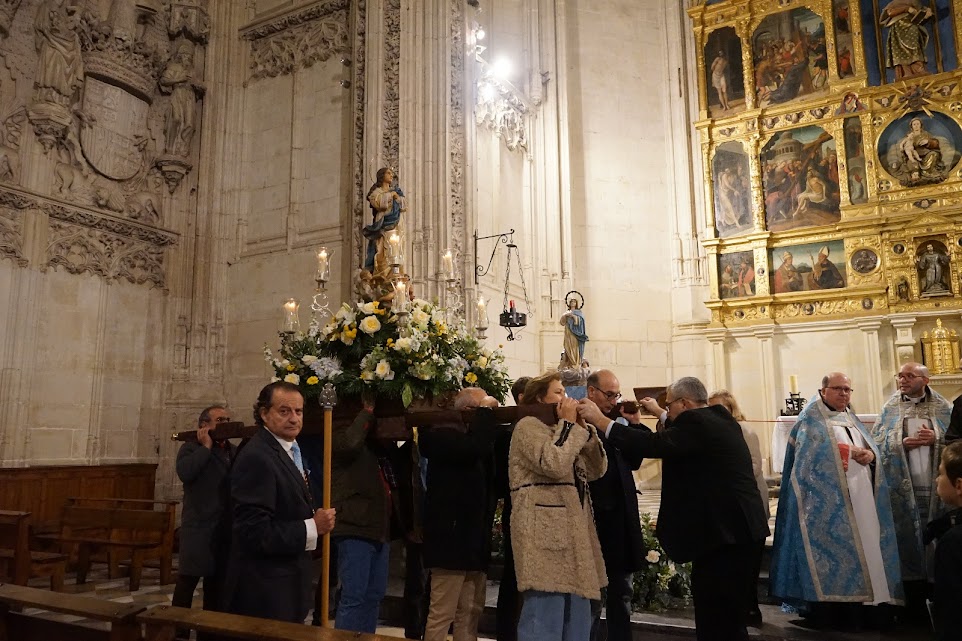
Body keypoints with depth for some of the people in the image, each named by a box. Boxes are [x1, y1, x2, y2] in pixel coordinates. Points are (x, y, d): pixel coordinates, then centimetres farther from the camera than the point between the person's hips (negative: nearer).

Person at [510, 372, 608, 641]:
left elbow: (597, 470, 13)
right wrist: (568, 424, -10)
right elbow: (554, 465, -23)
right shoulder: (528, 426, -6)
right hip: (544, 534, -9)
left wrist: (583, 427, 3)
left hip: (574, 532, 9)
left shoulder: (564, 431, 21)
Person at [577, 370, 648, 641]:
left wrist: (635, 424, 1)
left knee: (622, 592, 17)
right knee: (592, 595, 3)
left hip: (622, 516, 8)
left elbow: (634, 461, 10)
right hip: (594, 516, -7)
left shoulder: (618, 421, 12)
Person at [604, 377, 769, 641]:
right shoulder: (720, 419, 14)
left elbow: (655, 445, -27)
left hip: (722, 530, -10)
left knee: (715, 618, -4)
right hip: (740, 528, 10)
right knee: (729, 614, 19)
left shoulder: (696, 421, -16)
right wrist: (660, 414, 37)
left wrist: (603, 421, -23)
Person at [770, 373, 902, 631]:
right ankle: (823, 613, -5)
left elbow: (872, 447, 15)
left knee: (857, 547, 6)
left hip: (859, 497, 7)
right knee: (829, 548, -10)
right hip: (827, 499, -7)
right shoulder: (811, 419, -1)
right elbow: (810, 454, -15)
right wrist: (850, 452, -16)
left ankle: (851, 613, 13)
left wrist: (870, 454, -7)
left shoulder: (852, 420, 21)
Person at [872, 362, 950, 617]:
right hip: (903, 488, 0)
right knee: (908, 540, 5)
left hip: (935, 488, 0)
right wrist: (901, 444, -11)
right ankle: (916, 603, 17)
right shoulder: (890, 407, 6)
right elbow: (875, 440, 3)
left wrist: (936, 438, -13)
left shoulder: (942, 408, 5)